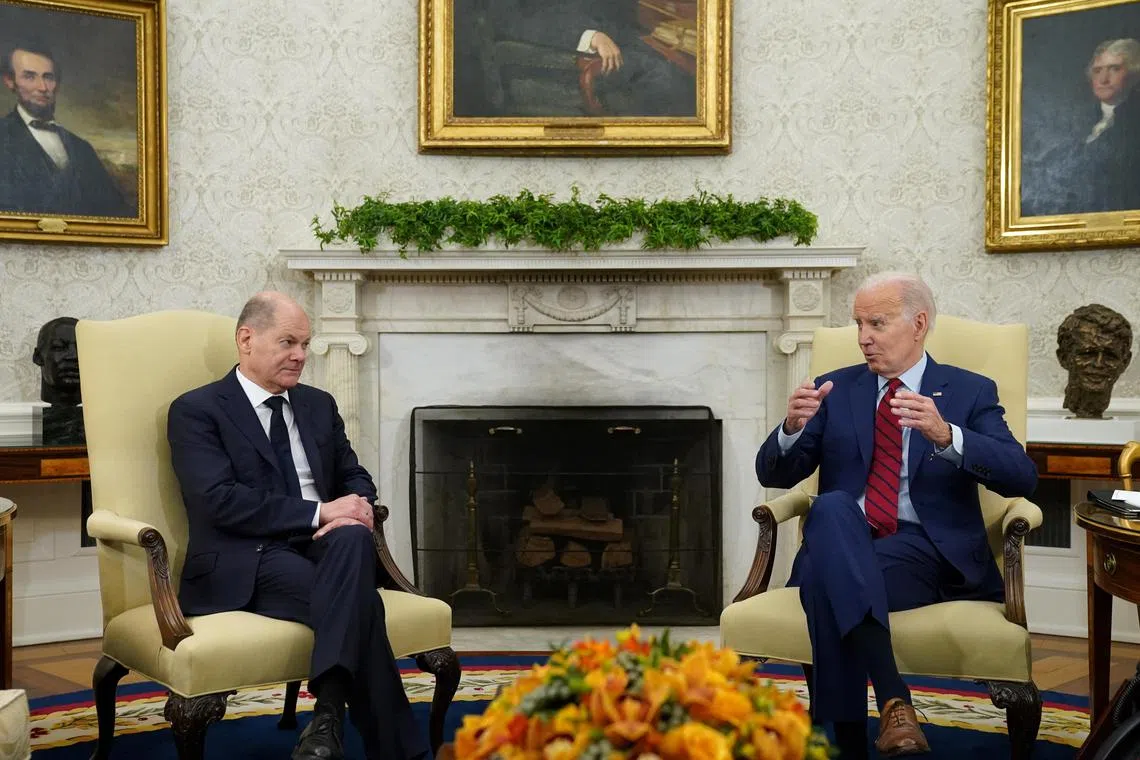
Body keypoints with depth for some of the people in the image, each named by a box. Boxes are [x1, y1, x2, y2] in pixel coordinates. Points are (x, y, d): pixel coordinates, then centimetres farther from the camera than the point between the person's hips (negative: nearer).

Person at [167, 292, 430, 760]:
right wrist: (319, 513, -19)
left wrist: (354, 510, -8)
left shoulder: (319, 405, 19)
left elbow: (355, 477, 19)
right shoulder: (196, 411, 0)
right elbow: (221, 500, -13)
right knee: (359, 602, -33)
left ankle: (330, 716, -35)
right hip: (247, 564, -5)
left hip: (322, 547, 5)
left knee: (355, 537, -34)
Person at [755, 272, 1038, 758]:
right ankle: (891, 697, -43)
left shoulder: (971, 392, 10)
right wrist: (793, 427, -12)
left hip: (926, 549, -2)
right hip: (841, 545, 2)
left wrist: (945, 435, -23)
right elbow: (774, 474, 11)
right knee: (832, 507, -35)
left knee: (826, 579, -34)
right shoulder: (836, 390, 16)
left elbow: (1021, 478, -5)